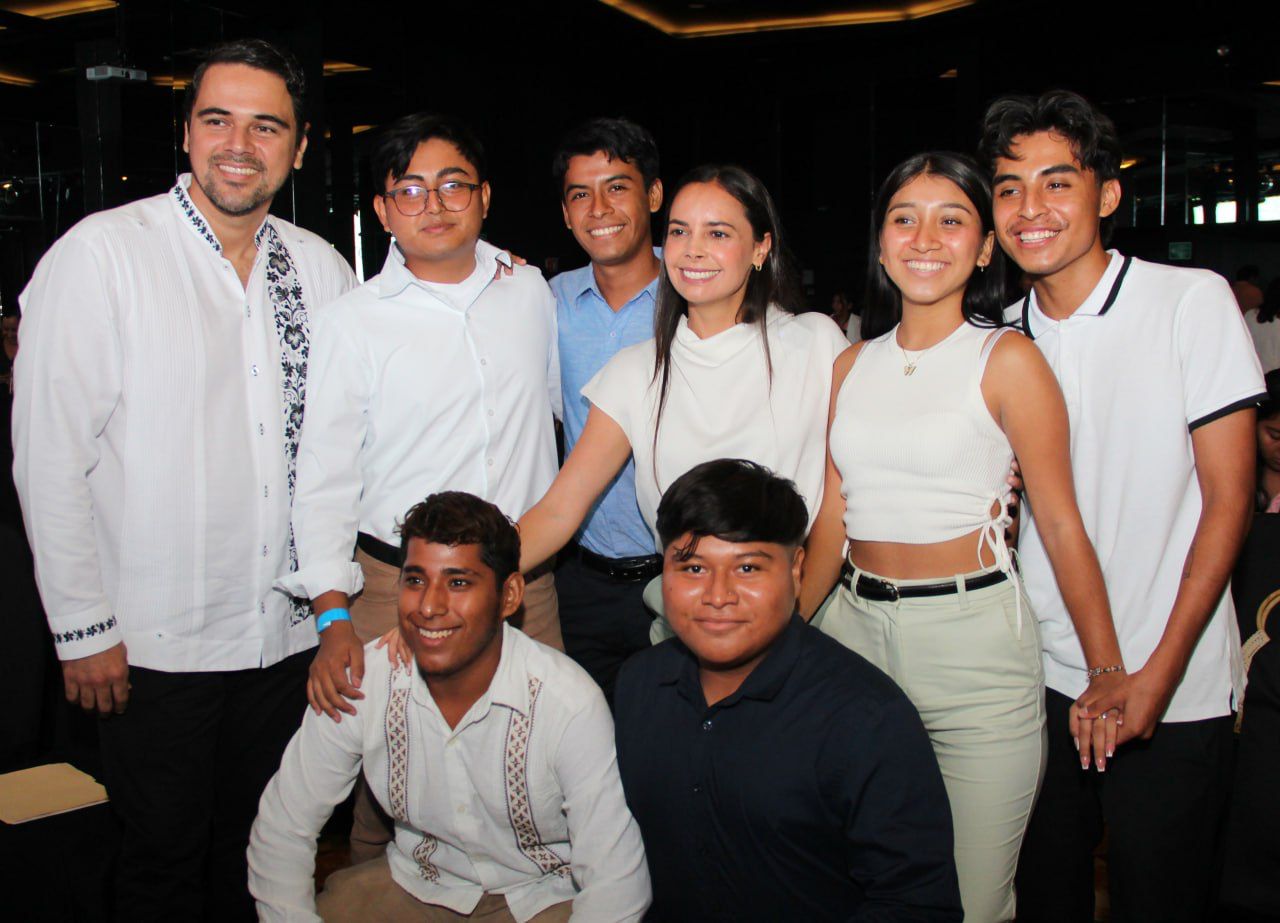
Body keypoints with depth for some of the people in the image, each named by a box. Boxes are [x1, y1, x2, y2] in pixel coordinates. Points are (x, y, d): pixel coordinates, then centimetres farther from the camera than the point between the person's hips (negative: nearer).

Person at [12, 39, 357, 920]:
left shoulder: (322, 268, 4)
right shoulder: (101, 253, -9)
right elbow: (49, 456, -10)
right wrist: (83, 626, -10)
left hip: (288, 634, 4)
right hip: (153, 643, -4)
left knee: (259, 850, 18)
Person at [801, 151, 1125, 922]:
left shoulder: (1008, 360, -5)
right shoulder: (853, 365, 9)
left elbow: (1062, 524, -6)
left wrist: (1107, 674, -8)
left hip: (974, 638, -4)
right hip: (856, 628, 5)